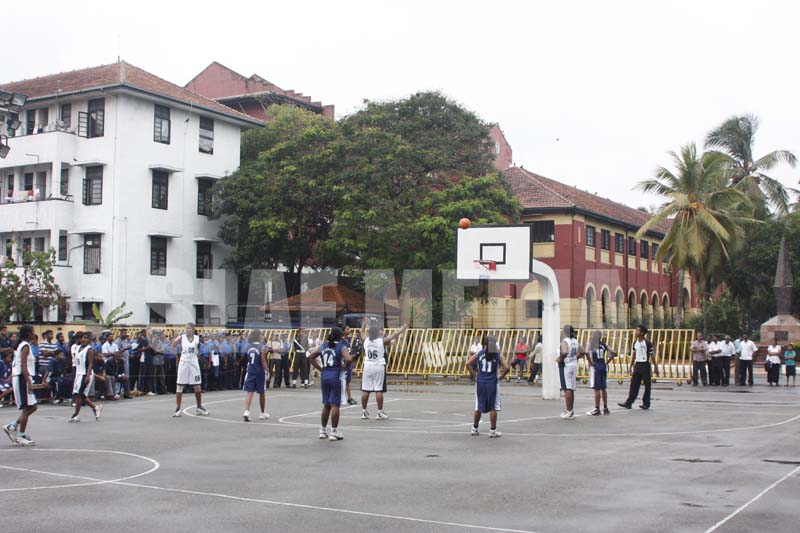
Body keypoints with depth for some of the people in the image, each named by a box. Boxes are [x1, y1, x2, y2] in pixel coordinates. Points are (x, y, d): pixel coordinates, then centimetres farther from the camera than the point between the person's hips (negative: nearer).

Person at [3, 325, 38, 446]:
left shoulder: (21, 345, 16)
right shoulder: (26, 346, -13)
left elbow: (15, 365, 19)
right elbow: (23, 367, -20)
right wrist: (29, 383, -23)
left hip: (18, 378, 10)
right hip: (22, 378, -10)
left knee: (31, 407, 12)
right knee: (27, 408, -6)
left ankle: (12, 426, 14)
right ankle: (21, 436, -2)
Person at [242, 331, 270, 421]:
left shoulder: (249, 347, 4)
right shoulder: (262, 347, -10)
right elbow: (263, 361, -14)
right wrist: (267, 373, -12)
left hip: (250, 371, 3)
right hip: (259, 372, -3)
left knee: (249, 392, -2)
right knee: (262, 393, 13)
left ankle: (246, 411, -22)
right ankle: (263, 413, 26)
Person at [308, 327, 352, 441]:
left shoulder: (323, 345, 10)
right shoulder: (342, 347, -6)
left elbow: (311, 356, 9)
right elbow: (348, 360, -21)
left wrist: (320, 368, 10)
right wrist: (344, 367, -3)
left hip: (324, 375, 6)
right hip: (336, 376, -5)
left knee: (326, 404, 15)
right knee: (335, 404, -2)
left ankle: (323, 430, 21)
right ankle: (334, 432, -1)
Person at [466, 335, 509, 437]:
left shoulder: (479, 354, 4)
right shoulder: (498, 355, -3)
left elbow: (468, 364, -3)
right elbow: (506, 368, -12)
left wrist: (474, 375, 4)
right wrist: (501, 377, 2)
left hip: (480, 383, 3)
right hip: (492, 383, -3)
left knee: (479, 407, 15)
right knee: (493, 408, 5)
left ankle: (474, 429, 23)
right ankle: (493, 430, 7)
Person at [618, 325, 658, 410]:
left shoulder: (648, 343, -10)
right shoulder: (635, 343, 9)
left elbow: (652, 357, -8)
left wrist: (656, 369, -8)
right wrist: (631, 367, 17)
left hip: (645, 365, -6)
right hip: (637, 364, 6)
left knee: (647, 385, 3)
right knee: (634, 385, 4)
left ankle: (646, 403, 10)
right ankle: (629, 403, 3)